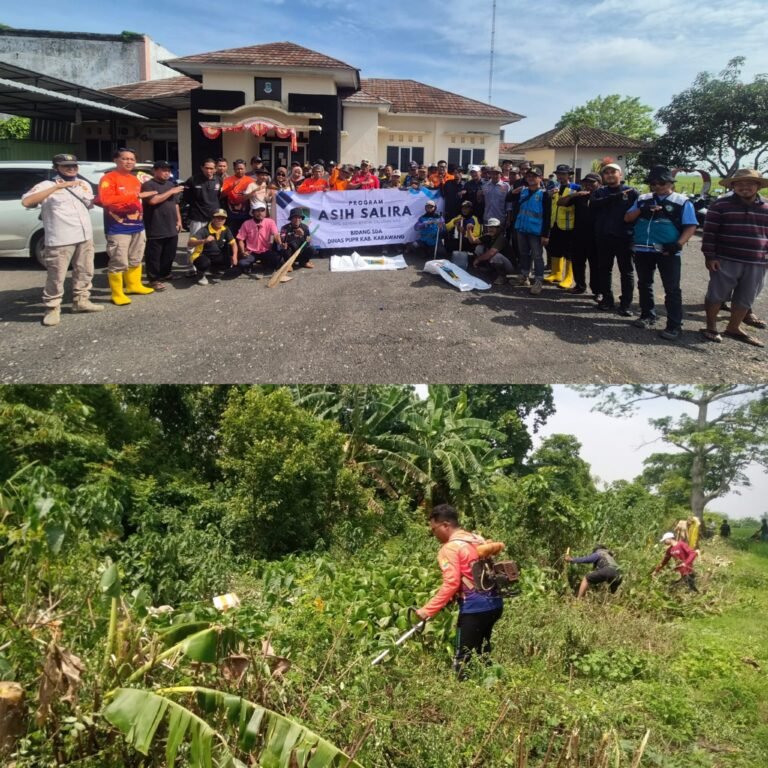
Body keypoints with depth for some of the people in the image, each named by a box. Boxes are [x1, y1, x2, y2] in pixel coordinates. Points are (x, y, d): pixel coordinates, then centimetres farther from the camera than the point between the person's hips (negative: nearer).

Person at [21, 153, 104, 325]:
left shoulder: (84, 184, 14)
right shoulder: (47, 185, -7)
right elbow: (26, 202, -24)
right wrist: (56, 187, -28)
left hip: (85, 237, 6)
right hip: (60, 241, -6)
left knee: (84, 272, 15)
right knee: (56, 276, -4)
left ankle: (81, 301, 30)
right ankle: (52, 309, 5)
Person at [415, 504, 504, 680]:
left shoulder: (450, 548, -11)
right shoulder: (478, 539, 14)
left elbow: (451, 584, -20)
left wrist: (427, 610, -16)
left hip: (475, 609, -9)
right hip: (493, 604, 9)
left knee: (462, 661, -2)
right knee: (482, 655, 19)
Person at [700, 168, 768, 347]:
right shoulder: (721, 204, -3)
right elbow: (709, 232, -4)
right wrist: (709, 256, -10)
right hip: (725, 260, -3)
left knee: (745, 299, 11)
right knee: (717, 294, 3)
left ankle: (733, 328, 26)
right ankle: (711, 326, 19)